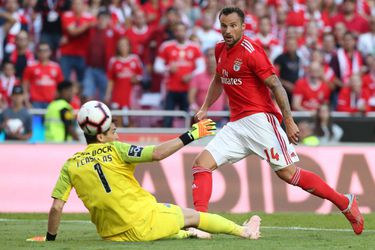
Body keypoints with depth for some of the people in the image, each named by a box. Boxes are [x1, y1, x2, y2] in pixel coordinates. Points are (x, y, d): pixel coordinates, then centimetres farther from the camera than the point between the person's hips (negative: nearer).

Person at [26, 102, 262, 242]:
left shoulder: (70, 165, 3)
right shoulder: (114, 150, -6)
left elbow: (56, 207, -2)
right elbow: (157, 153, -14)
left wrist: (50, 238, 11)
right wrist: (190, 136, -7)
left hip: (112, 233, 4)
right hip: (143, 220, -4)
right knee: (192, 215, 19)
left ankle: (185, 234, 17)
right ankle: (244, 231, 34)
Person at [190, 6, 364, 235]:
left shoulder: (250, 51, -11)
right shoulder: (220, 50, 12)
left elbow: (275, 85, -14)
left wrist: (289, 121, -19)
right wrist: (205, 108, 24)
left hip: (259, 119, -8)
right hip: (236, 125, 8)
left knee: (287, 173, -12)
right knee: (201, 164, -7)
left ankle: (346, 203, -1)